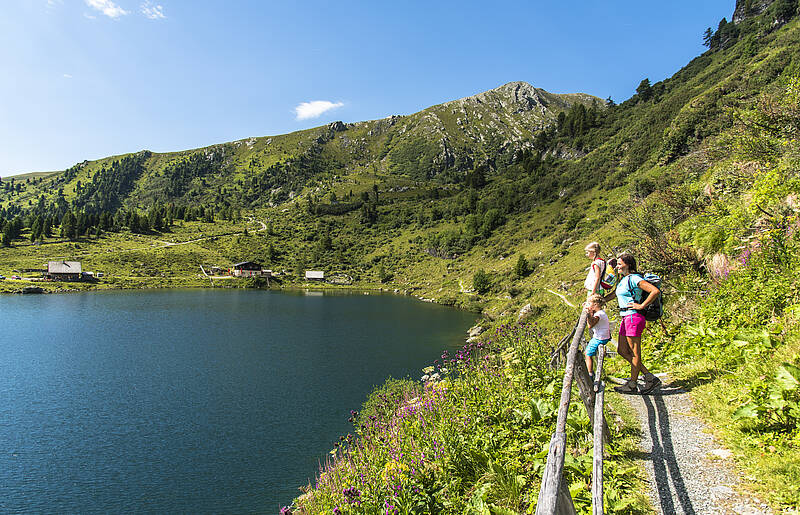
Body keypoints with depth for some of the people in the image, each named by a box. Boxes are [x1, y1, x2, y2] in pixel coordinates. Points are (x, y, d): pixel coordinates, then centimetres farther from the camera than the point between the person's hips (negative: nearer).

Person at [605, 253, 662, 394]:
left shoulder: (634, 279, -13)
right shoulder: (623, 279, 15)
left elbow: (655, 291, -22)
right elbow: (613, 295, 28)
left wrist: (642, 305, -17)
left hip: (634, 317, -10)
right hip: (626, 318, 10)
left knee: (635, 353, 2)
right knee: (622, 351, 12)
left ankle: (632, 385, 13)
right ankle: (650, 377, 17)